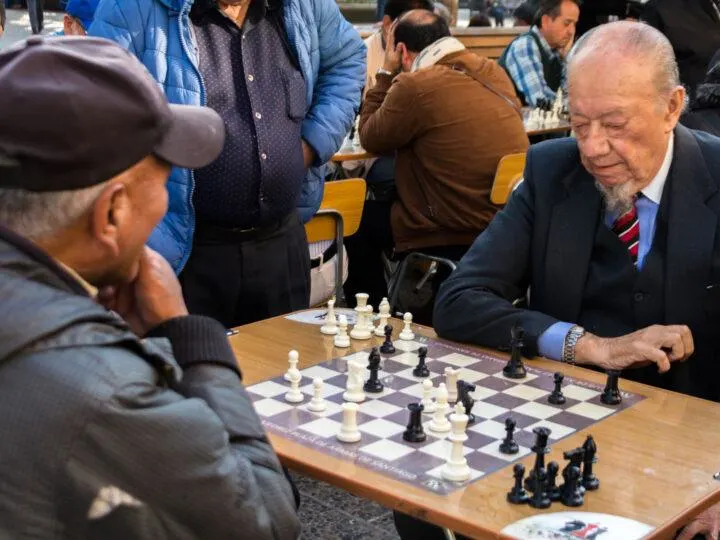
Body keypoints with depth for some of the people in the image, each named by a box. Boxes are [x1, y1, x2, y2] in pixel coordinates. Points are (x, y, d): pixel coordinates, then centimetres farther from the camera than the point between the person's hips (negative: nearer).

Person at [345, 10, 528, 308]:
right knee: (384, 193, 25)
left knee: (360, 218, 12)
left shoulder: (415, 85, -16)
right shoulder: (493, 72, 7)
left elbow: (370, 139, 1)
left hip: (460, 233, -8)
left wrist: (387, 73, 7)